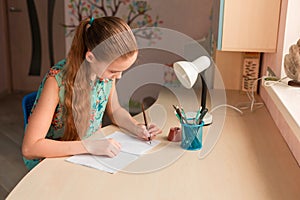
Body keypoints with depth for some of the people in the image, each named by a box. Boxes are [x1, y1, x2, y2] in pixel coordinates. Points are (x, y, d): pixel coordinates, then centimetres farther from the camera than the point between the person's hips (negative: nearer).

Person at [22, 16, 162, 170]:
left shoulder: (107, 69, -11)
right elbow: (29, 148, -31)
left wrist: (136, 128, -11)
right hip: (52, 159, -4)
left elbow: (115, 110, 8)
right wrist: (89, 146, -36)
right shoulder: (57, 81, -28)